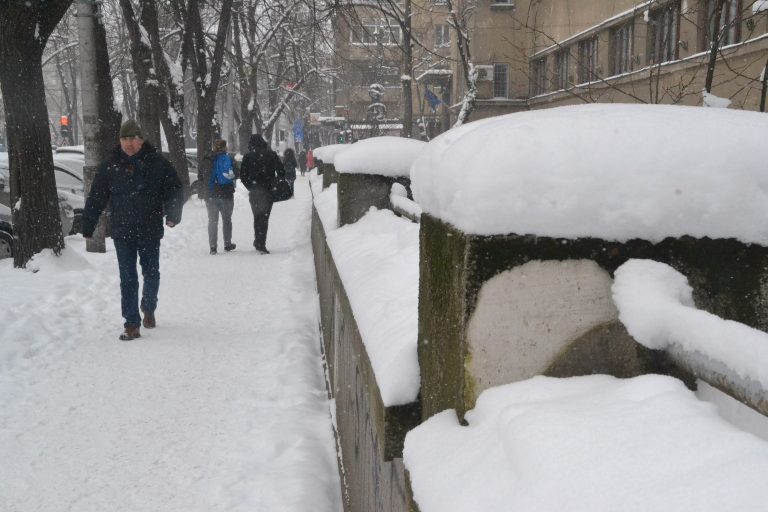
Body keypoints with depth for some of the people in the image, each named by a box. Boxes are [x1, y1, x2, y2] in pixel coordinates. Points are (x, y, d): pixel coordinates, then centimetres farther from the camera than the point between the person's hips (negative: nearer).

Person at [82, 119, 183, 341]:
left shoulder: (157, 163, -3)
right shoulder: (110, 166, 0)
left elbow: (175, 190, -1)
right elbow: (95, 198, 5)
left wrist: (172, 215, -17)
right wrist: (88, 227, 5)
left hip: (150, 231, 0)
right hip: (122, 233, 0)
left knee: (151, 274, 13)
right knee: (128, 279, 0)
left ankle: (149, 309, 39)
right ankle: (132, 324, 5)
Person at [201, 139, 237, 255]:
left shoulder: (208, 160, 0)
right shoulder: (228, 159, -8)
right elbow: (235, 175, -8)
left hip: (211, 195, 1)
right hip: (226, 194, -1)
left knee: (212, 221, 7)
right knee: (226, 219, 14)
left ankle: (213, 246, 1)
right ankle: (227, 244, 18)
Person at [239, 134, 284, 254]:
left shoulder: (247, 157, 1)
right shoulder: (271, 155, 0)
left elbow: (242, 175, 0)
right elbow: (281, 171, -1)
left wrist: (250, 187, 11)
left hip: (254, 191, 1)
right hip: (268, 190, -1)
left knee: (257, 216, 15)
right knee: (264, 217, -1)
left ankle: (258, 241, 21)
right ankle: (261, 244, -10)